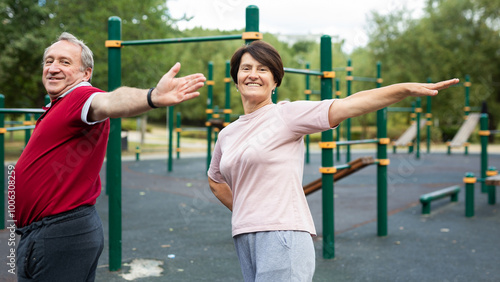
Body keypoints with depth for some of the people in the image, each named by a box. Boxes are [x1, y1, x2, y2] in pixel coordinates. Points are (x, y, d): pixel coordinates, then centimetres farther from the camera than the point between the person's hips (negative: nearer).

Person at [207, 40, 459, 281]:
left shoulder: (286, 114, -4)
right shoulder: (227, 135, 14)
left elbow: (348, 105, -16)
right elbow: (216, 181, 31)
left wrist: (409, 88, -25)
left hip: (283, 239, -7)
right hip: (245, 242, 7)